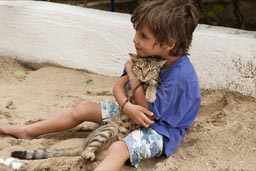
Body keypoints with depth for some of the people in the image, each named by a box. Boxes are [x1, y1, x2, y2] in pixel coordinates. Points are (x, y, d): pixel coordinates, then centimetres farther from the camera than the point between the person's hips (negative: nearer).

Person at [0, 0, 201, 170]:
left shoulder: (179, 75, -30)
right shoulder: (149, 56, -7)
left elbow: (149, 114, -24)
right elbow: (118, 86, -4)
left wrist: (133, 76, -23)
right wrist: (128, 107, -27)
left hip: (161, 129, -8)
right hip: (133, 112, 8)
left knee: (118, 149, -37)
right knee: (83, 108, 8)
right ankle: (28, 131, 21)